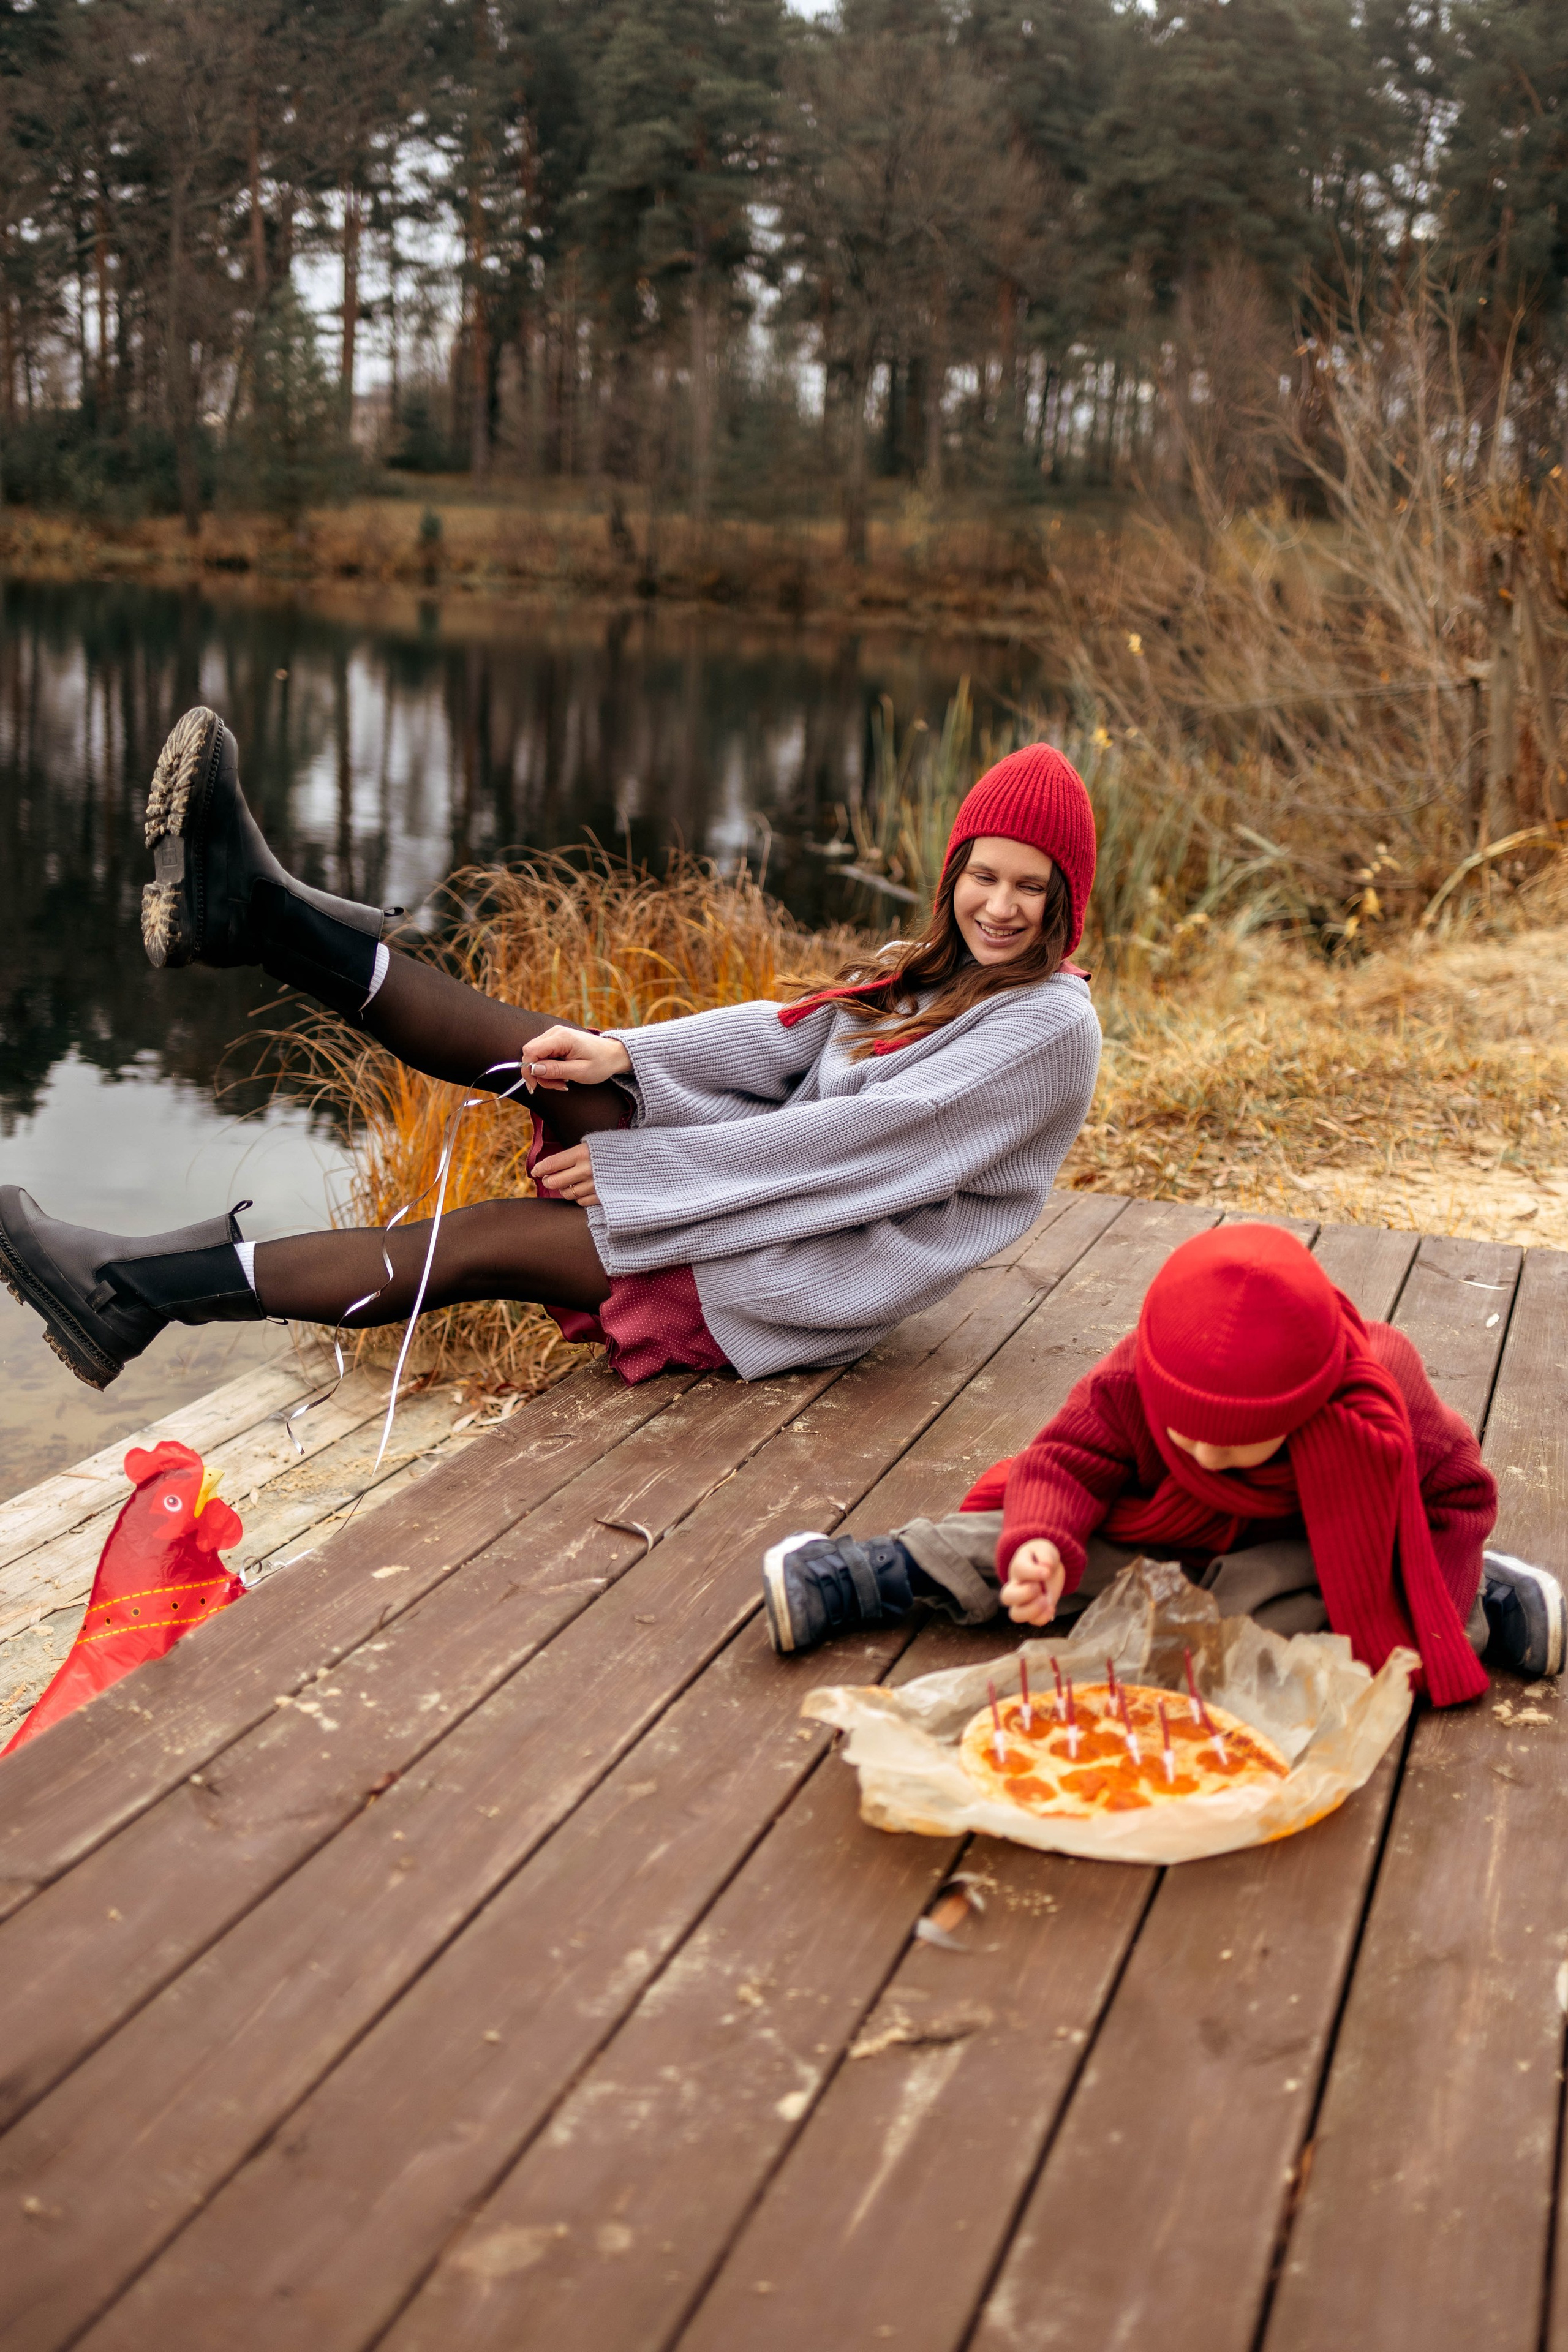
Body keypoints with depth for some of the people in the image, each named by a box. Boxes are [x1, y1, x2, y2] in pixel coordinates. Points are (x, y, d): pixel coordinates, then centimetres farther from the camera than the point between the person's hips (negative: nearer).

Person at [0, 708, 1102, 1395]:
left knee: (499, 1241, -15)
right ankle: (254, 908, -12)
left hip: (824, 1277, -7)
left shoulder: (1051, 1025, -10)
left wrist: (632, 1168, -17)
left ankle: (145, 1288, -12)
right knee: (556, 1057, -10)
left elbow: (878, 1139, -19)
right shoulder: (926, 973, 17)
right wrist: (617, 1057, -15)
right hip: (773, 1197, 7)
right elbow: (779, 1038, 4)